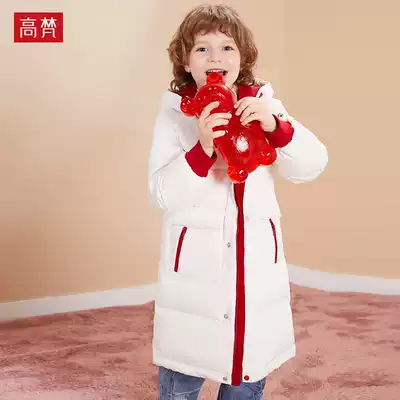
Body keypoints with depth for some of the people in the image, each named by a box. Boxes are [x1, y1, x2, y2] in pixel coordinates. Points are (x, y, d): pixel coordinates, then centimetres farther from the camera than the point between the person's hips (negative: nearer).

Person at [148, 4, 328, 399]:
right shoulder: (175, 111, -7)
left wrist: (275, 125, -24)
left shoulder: (263, 105, 1)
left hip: (255, 260, 3)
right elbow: (162, 193, -13)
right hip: (195, 261, -2)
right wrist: (202, 148, -28)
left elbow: (312, 165, -7)